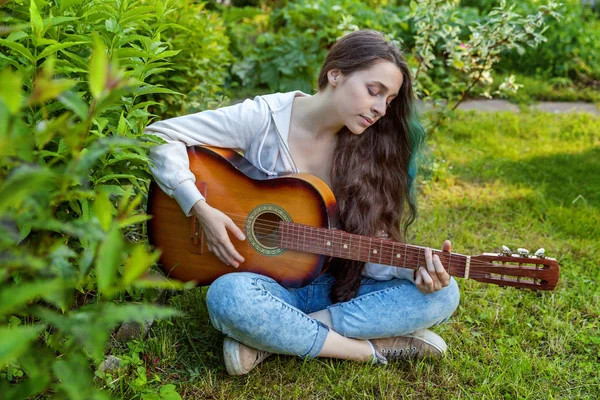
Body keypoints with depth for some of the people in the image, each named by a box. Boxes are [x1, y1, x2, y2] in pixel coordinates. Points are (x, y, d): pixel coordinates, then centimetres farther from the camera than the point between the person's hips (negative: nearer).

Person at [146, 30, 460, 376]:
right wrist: (201, 208, -21)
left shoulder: (370, 149, -1)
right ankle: (374, 348, -20)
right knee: (229, 295, -39)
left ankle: (274, 337, -21)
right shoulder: (265, 117, -11)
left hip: (337, 288, 4)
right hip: (270, 284, -3)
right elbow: (159, 136, -10)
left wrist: (415, 269, -25)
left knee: (444, 295, -18)